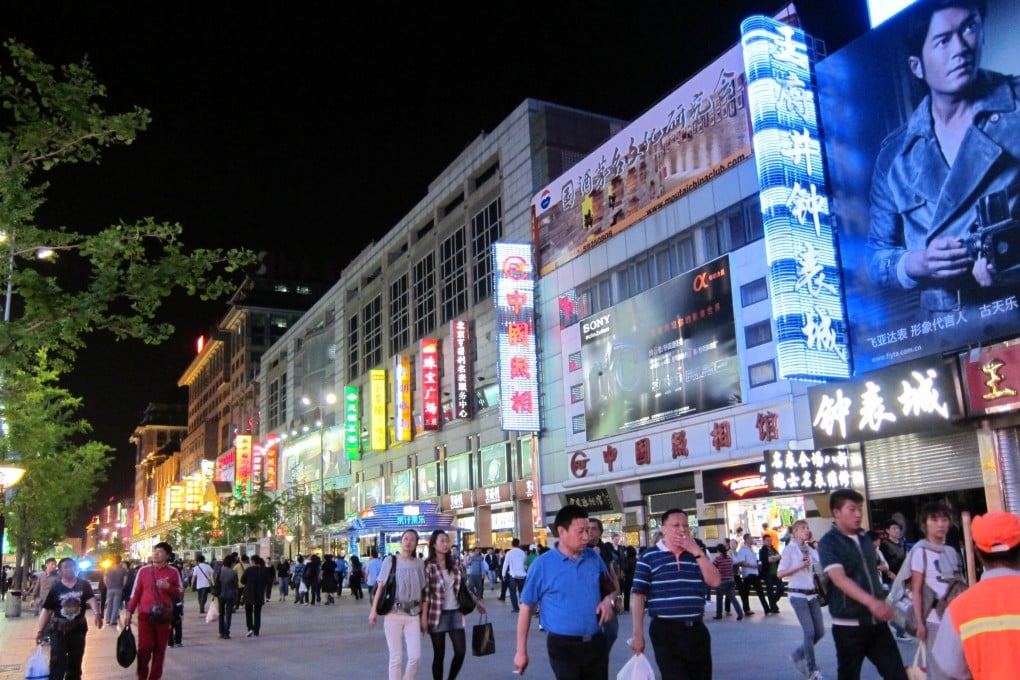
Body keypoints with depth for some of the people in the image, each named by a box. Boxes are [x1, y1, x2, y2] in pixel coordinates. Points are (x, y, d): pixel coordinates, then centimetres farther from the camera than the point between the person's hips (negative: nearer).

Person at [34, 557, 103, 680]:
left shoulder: (84, 585, -2)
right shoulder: (55, 588, -3)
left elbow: (91, 599, -16)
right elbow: (47, 610, -1)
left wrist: (97, 613, -34)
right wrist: (41, 630, -5)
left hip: (78, 628, 1)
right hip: (59, 630, -1)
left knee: (75, 662, 12)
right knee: (57, 662, -8)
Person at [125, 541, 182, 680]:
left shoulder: (173, 572, 0)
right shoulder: (143, 570, 1)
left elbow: (180, 592, 4)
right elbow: (135, 593, 5)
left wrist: (169, 587, -15)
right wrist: (129, 613, 3)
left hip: (164, 616, 1)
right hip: (145, 615, -1)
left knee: (160, 649, 6)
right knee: (144, 648, -7)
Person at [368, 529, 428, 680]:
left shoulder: (419, 563, 5)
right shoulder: (390, 561, -2)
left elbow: (422, 592, 7)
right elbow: (381, 587, 0)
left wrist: (423, 615, 6)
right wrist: (374, 610, -5)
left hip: (413, 615, 2)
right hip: (393, 614, -2)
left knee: (415, 656, -3)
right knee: (396, 657, 2)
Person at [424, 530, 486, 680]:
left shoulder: (454, 565, 10)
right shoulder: (427, 565, -7)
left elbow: (463, 586, 19)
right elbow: (424, 592, -9)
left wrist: (477, 602, 18)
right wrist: (424, 616, -14)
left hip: (455, 613, 5)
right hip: (437, 615, -5)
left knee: (461, 651, 0)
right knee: (439, 655, 3)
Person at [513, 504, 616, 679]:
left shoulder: (594, 558, 3)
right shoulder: (543, 564, -8)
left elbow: (610, 588, 19)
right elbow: (526, 607, -3)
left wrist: (608, 600, -6)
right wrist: (521, 651, -4)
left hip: (596, 642, 5)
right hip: (563, 645, -4)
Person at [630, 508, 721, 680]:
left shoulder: (697, 555, 13)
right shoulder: (649, 557, -3)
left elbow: (715, 582, 0)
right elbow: (638, 595, -6)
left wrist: (697, 551, -7)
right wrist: (637, 633, -11)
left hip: (696, 629, 5)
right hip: (666, 631, -5)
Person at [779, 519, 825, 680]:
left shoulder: (810, 549, 11)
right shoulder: (789, 549, -7)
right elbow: (781, 573, -11)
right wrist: (799, 566, -19)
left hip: (812, 595, 7)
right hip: (798, 595, -7)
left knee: (820, 631, 6)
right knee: (810, 632, -8)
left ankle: (798, 655, 26)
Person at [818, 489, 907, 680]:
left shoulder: (865, 540, 10)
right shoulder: (828, 542, -11)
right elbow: (839, 578, -26)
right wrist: (870, 601, -39)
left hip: (876, 622, 6)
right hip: (848, 625, -6)